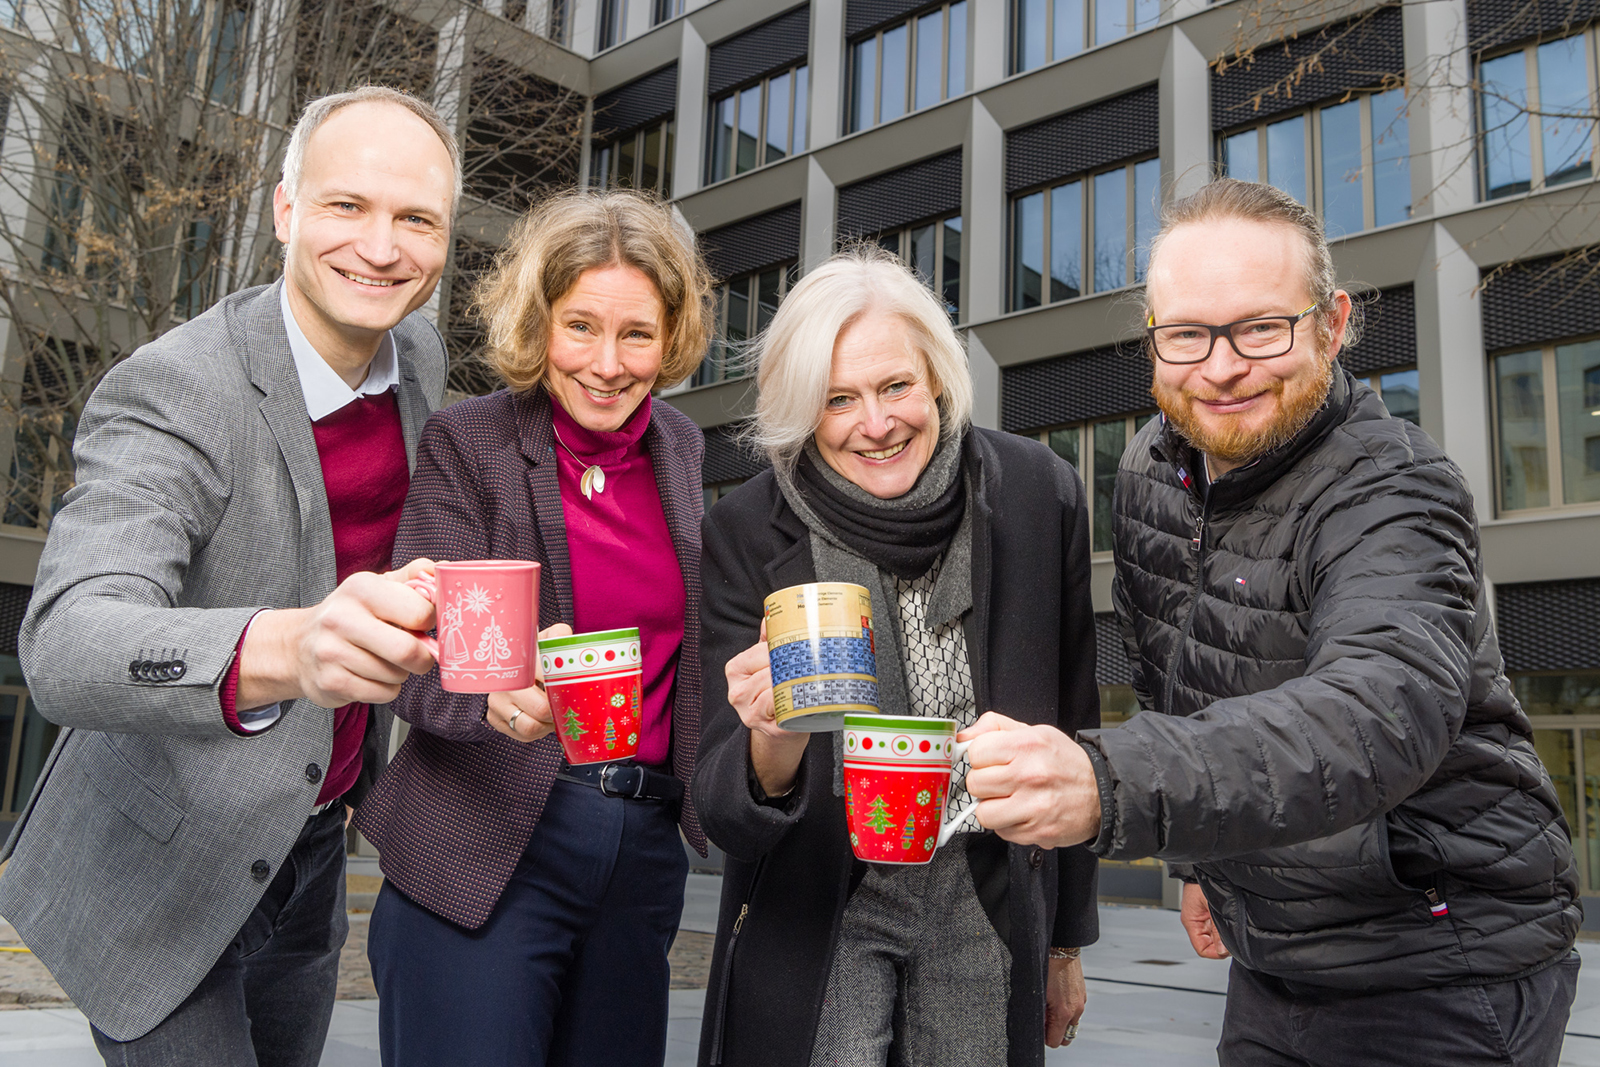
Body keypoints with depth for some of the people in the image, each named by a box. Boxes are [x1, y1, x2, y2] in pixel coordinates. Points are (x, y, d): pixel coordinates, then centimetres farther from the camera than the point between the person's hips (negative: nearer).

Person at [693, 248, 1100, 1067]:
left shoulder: (1039, 496, -11)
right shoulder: (746, 533, -15)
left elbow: (1069, 733, 2)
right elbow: (723, 817, -15)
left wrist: (1067, 939, 10)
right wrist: (772, 744, -39)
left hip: (988, 914, 2)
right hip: (818, 919, -1)